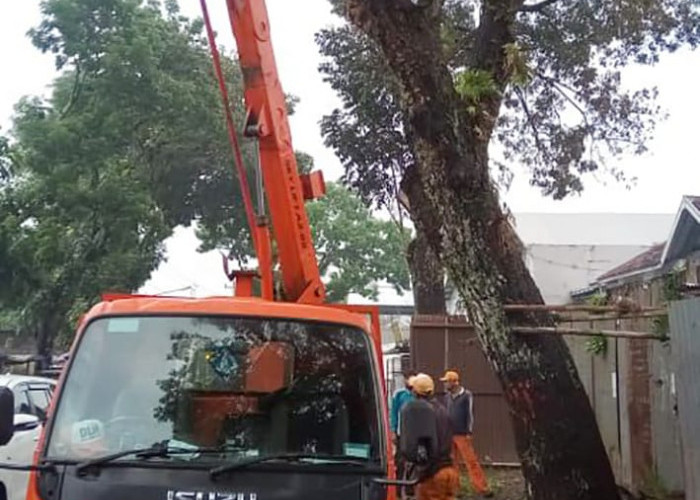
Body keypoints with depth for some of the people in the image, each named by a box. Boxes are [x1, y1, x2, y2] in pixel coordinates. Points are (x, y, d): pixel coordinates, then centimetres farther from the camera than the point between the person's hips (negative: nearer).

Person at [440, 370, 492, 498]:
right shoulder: (447, 397, 10)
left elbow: (470, 414, -7)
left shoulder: (466, 395, -6)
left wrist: (469, 432, -9)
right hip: (449, 435, 5)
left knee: (471, 462, -5)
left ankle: (482, 489, -2)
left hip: (462, 435, -5)